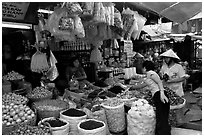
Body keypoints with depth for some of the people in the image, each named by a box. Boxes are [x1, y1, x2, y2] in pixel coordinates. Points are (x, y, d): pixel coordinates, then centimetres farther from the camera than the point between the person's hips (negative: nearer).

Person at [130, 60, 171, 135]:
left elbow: (159, 82, -12)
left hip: (159, 95, -9)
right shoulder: (146, 79, 27)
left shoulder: (150, 73, 2)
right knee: (161, 120, 9)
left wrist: (162, 93, -26)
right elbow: (139, 86, 42)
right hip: (156, 97, 9)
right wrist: (130, 87, 53)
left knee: (162, 120, -11)